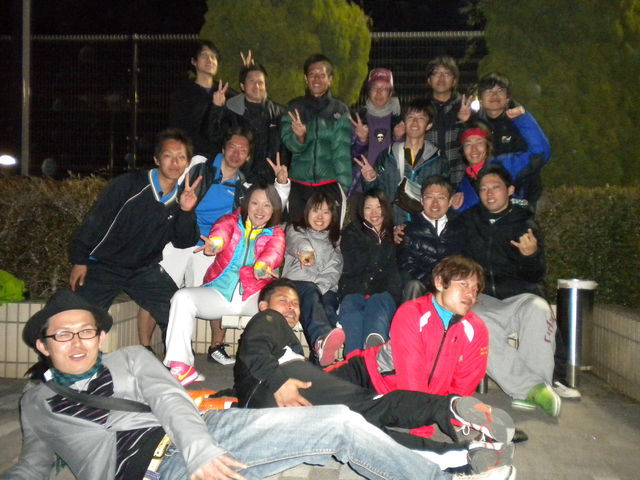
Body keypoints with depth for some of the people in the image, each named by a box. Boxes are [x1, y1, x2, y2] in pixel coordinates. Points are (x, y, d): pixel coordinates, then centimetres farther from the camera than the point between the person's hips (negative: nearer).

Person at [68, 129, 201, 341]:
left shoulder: (184, 198, -2)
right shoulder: (129, 184, -16)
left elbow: (183, 242, -3)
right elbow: (95, 220, -10)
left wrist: (187, 212, -20)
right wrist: (80, 260, -6)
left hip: (145, 270, 3)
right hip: (103, 266, -3)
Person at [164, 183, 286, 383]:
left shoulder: (276, 233, 7)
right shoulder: (231, 221, 7)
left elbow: (274, 252, -17)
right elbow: (221, 230, -19)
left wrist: (262, 265, -44)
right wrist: (215, 243, -47)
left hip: (255, 296, -1)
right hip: (218, 293, 1)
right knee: (182, 297, -22)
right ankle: (180, 366, -23)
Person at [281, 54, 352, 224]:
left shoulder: (340, 110, 6)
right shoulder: (294, 107, 9)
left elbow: (342, 151, -1)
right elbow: (289, 144, 0)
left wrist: (343, 186, -10)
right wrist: (299, 136, -22)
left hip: (330, 185, -1)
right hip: (298, 185, 1)